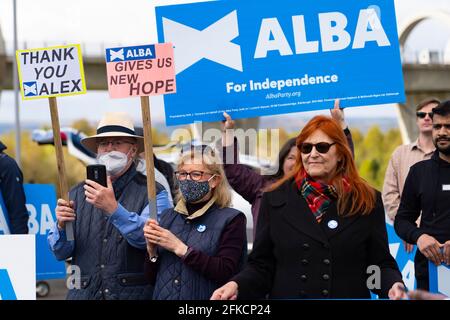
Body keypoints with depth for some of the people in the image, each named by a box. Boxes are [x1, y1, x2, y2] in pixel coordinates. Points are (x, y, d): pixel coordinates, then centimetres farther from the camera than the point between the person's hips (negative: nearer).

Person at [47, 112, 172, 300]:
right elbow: (60, 253, 8)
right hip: (84, 293, 3)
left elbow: (147, 238, -18)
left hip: (133, 294, -3)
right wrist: (61, 226, -12)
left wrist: (114, 209, -30)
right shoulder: (78, 194, 10)